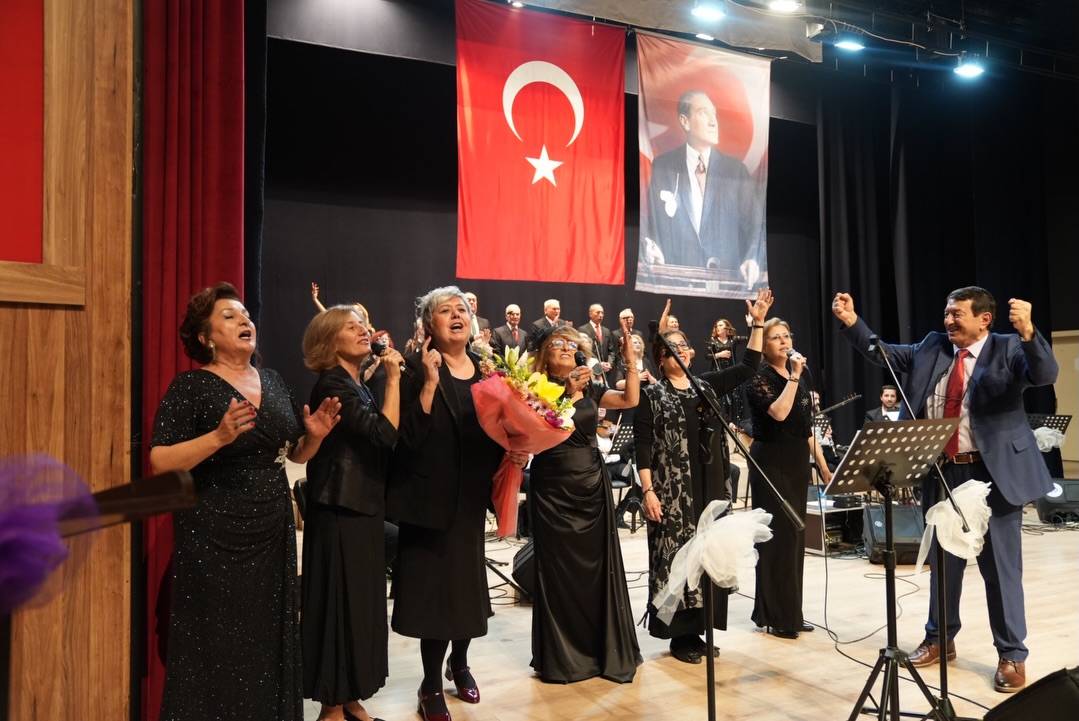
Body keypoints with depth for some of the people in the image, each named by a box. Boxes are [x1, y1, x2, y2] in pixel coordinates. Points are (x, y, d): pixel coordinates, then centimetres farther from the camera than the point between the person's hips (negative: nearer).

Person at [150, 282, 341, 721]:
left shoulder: (273, 381, 8)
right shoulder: (190, 387, -9)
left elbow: (296, 453, 15)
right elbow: (160, 462, -16)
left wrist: (315, 434, -6)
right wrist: (219, 437, -29)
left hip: (273, 532, 5)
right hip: (213, 538, -5)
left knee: (269, 641, 15)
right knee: (217, 646, 4)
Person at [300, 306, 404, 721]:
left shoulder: (356, 385, 13)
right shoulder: (332, 384, -15)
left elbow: (379, 441, 8)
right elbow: (385, 433, -24)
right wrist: (393, 379, -17)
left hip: (362, 508, 9)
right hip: (339, 511, -9)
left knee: (362, 602, 14)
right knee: (340, 603, 1)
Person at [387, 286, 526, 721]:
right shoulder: (416, 368, -10)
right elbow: (410, 435, -20)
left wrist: (514, 451, -5)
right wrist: (430, 381, -27)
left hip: (471, 495, 5)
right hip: (431, 495, -5)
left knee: (468, 581, 16)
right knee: (435, 586, 4)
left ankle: (459, 664, 39)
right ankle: (431, 686, 23)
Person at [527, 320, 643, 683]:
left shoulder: (589, 388, 8)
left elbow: (630, 400, -3)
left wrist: (631, 361, -10)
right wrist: (567, 392, -26)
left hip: (592, 485, 4)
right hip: (553, 489, -4)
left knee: (599, 565, 8)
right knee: (559, 571, 3)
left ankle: (605, 649, 22)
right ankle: (562, 655, 16)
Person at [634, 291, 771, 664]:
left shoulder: (706, 385, 11)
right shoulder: (651, 396, -4)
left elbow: (748, 368, 9)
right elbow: (642, 447, -8)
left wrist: (758, 323, 2)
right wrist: (648, 490, -16)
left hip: (709, 489, 6)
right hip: (672, 491, -5)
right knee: (675, 557, -2)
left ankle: (696, 630, 22)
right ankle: (679, 635, 10)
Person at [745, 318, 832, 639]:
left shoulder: (800, 381, 14)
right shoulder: (759, 378, -8)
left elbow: (807, 429, 15)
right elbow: (779, 413, -26)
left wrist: (823, 466, 12)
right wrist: (794, 376, -20)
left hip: (798, 463, 7)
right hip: (771, 463, -7)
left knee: (795, 536, 11)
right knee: (777, 537, -5)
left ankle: (791, 612, 21)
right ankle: (775, 616, 5)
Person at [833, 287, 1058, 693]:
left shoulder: (1009, 349, -6)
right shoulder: (932, 347, 7)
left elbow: (1045, 375, -22)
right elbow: (885, 353, 7)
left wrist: (1028, 332, -40)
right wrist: (852, 322, -4)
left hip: (994, 473, -4)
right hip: (942, 472, 5)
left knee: (1000, 566, 6)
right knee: (943, 561, 17)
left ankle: (1012, 655, 21)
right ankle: (939, 639, 34)